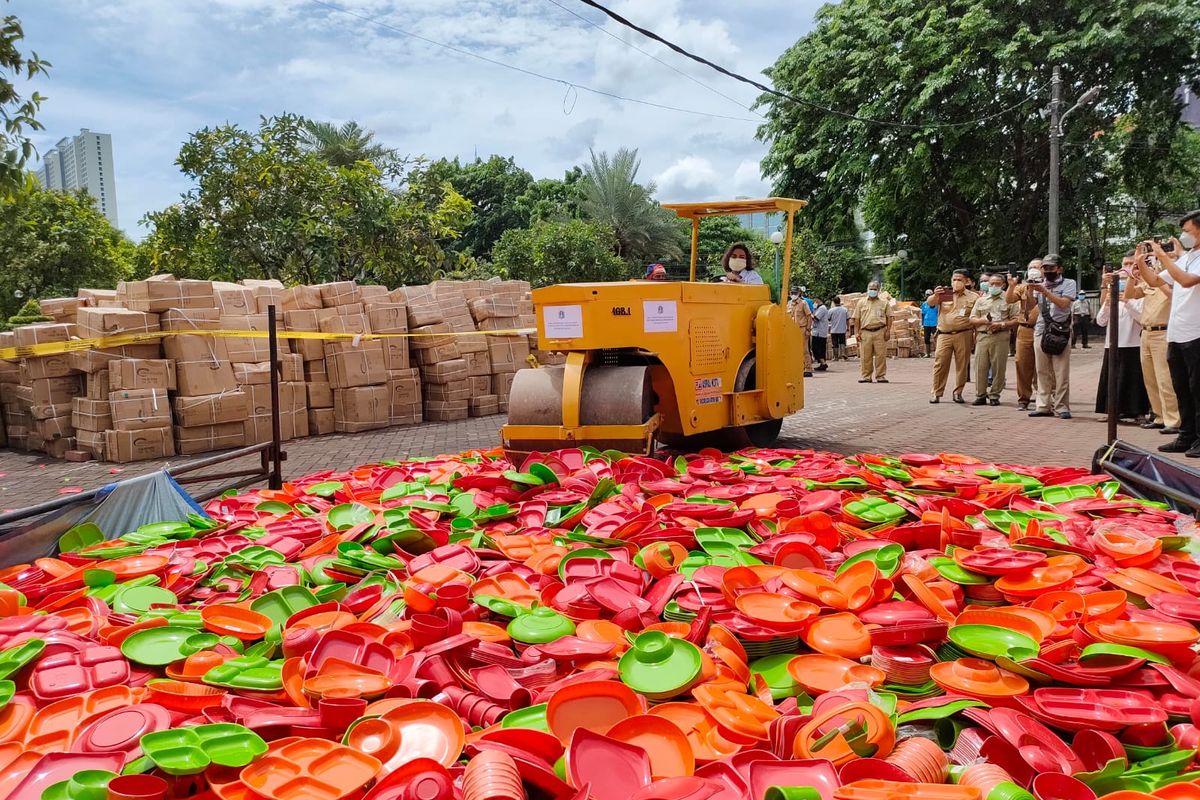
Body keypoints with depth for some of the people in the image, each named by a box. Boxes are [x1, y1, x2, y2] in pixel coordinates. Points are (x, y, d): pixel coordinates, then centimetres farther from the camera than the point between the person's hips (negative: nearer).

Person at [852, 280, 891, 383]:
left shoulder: (884, 302, 11)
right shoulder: (861, 303, 13)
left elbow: (889, 317, 8)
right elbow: (856, 319, 11)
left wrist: (888, 330, -1)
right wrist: (857, 332, 2)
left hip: (880, 332, -1)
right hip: (865, 332, 1)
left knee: (881, 355, -2)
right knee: (865, 356, 0)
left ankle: (881, 376, 5)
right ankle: (866, 376, 8)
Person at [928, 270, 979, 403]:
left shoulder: (973, 297, 8)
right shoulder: (943, 294, 9)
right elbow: (929, 303, -4)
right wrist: (935, 295, -25)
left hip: (963, 336, 0)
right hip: (944, 335, 0)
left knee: (962, 365, 3)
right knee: (940, 364, -3)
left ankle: (958, 393, 13)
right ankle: (936, 393, 2)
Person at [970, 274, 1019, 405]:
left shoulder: (1008, 300, 7)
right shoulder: (981, 300, 17)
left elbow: (1016, 320, 1)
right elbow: (972, 319, 13)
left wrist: (1001, 324, -13)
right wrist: (982, 320, -6)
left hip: (1000, 337, -3)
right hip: (982, 336, 3)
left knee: (998, 368, -1)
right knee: (980, 367, 0)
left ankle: (994, 395, 7)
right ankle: (980, 395, 7)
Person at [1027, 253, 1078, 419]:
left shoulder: (1068, 284, 3)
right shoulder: (1039, 284, 14)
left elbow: (1063, 303, -12)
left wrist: (1044, 291, -16)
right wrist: (1030, 290, -10)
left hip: (1061, 333, -4)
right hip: (1040, 332, 4)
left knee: (1061, 372, -5)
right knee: (1043, 372, 5)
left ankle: (1061, 407, -2)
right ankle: (1044, 406, 9)